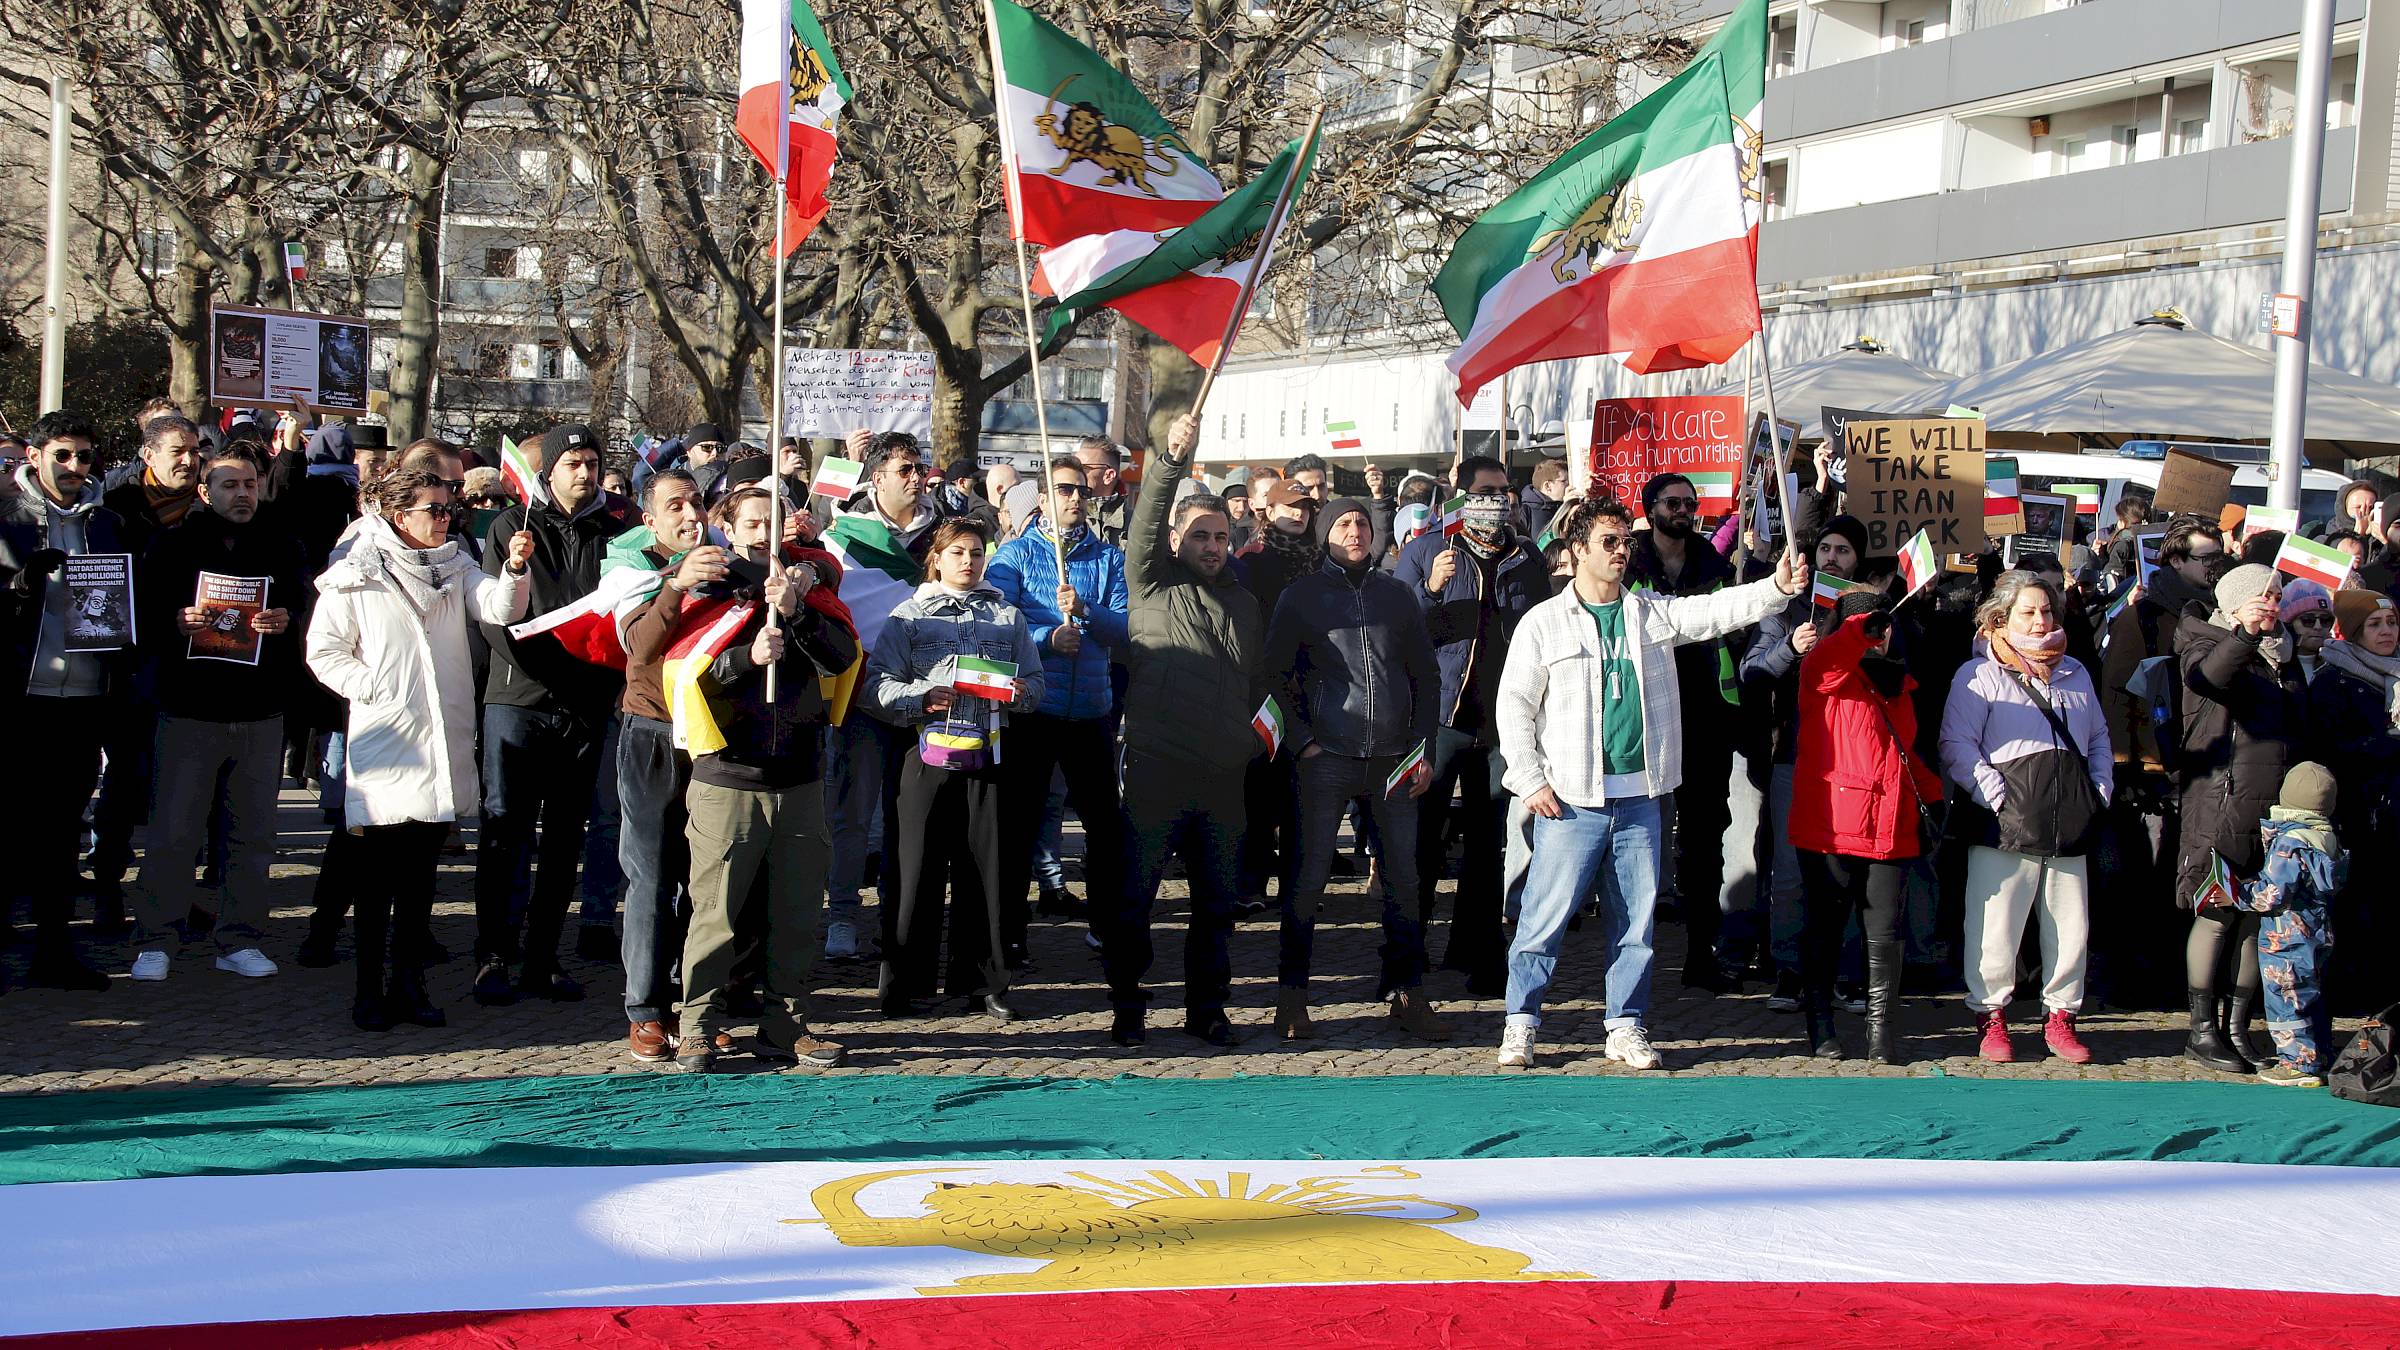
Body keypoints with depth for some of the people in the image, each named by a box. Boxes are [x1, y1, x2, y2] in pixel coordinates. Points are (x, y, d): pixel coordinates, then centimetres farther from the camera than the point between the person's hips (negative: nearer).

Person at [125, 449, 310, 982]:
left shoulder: (282, 549, 11)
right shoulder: (174, 546, 4)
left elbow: (309, 613, 6)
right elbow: (145, 610, 1)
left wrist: (286, 621, -15)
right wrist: (178, 620, -19)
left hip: (261, 714, 3)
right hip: (190, 711, -2)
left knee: (253, 832, 6)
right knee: (174, 832, -3)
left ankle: (239, 938, 15)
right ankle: (156, 939, 6)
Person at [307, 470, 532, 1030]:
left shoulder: (455, 568, 11)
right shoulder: (356, 575, -2)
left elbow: (500, 608, -4)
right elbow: (323, 653, -1)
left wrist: (515, 569, -21)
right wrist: (370, 687, -13)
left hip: (443, 742, 4)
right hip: (384, 741, -4)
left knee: (421, 871, 10)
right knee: (378, 874, 0)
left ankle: (410, 983, 18)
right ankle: (370, 990, 8)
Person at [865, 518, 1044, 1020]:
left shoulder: (1008, 616, 17)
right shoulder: (909, 615, 7)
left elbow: (1036, 680, 16)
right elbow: (878, 681, -1)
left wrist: (1022, 693, -6)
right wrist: (921, 697, -18)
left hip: (989, 756, 2)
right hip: (929, 756, -2)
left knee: (987, 867, 3)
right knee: (917, 868, -1)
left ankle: (986, 980, 13)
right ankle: (901, 982, 8)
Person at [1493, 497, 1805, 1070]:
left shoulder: (1654, 613, 9)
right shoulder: (1544, 623, 0)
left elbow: (1720, 609, -2)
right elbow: (1515, 705, 1)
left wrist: (1777, 587, -20)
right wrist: (1530, 781, -5)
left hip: (1639, 796, 3)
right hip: (1571, 799, -3)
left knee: (1636, 920, 8)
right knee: (1545, 916, -2)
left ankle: (1626, 1025, 19)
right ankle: (1521, 1021, 12)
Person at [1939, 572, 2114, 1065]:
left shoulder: (2075, 673, 19)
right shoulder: (1980, 675, 0)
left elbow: (2099, 740, 25)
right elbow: (1956, 746, -8)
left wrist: (2099, 795, 11)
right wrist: (1997, 797, -15)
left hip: (2070, 824, 5)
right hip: (2005, 822, -5)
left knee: (2072, 926, 5)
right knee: (1996, 925, -4)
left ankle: (2060, 1016, 17)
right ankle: (1990, 1016, 9)